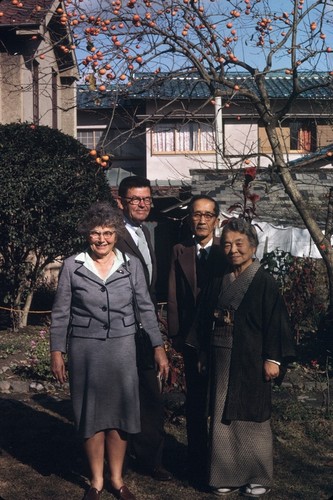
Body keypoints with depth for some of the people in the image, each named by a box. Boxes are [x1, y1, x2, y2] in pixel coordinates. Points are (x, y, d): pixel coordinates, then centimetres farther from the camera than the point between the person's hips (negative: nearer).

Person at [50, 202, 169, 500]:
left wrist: (159, 347, 1)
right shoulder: (72, 266, -3)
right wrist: (57, 352, -1)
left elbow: (146, 308, 4)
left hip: (122, 348, 1)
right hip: (85, 349, -1)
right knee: (91, 415, 7)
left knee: (119, 412, 7)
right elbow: (60, 313, 1)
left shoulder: (131, 265, -1)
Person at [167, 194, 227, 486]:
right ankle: (198, 464, 22)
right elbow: (174, 296, 3)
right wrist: (176, 334, 1)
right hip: (193, 339, 2)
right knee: (196, 404, 10)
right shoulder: (180, 251, 4)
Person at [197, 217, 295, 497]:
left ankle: (259, 477, 17)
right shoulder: (219, 281, 8)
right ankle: (229, 474, 18)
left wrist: (273, 359, -14)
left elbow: (275, 321, -10)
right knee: (223, 418, 7)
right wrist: (205, 353, 13)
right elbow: (207, 319, 15)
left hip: (251, 362, -5)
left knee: (252, 419, 4)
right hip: (222, 361, 5)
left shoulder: (264, 281, -8)